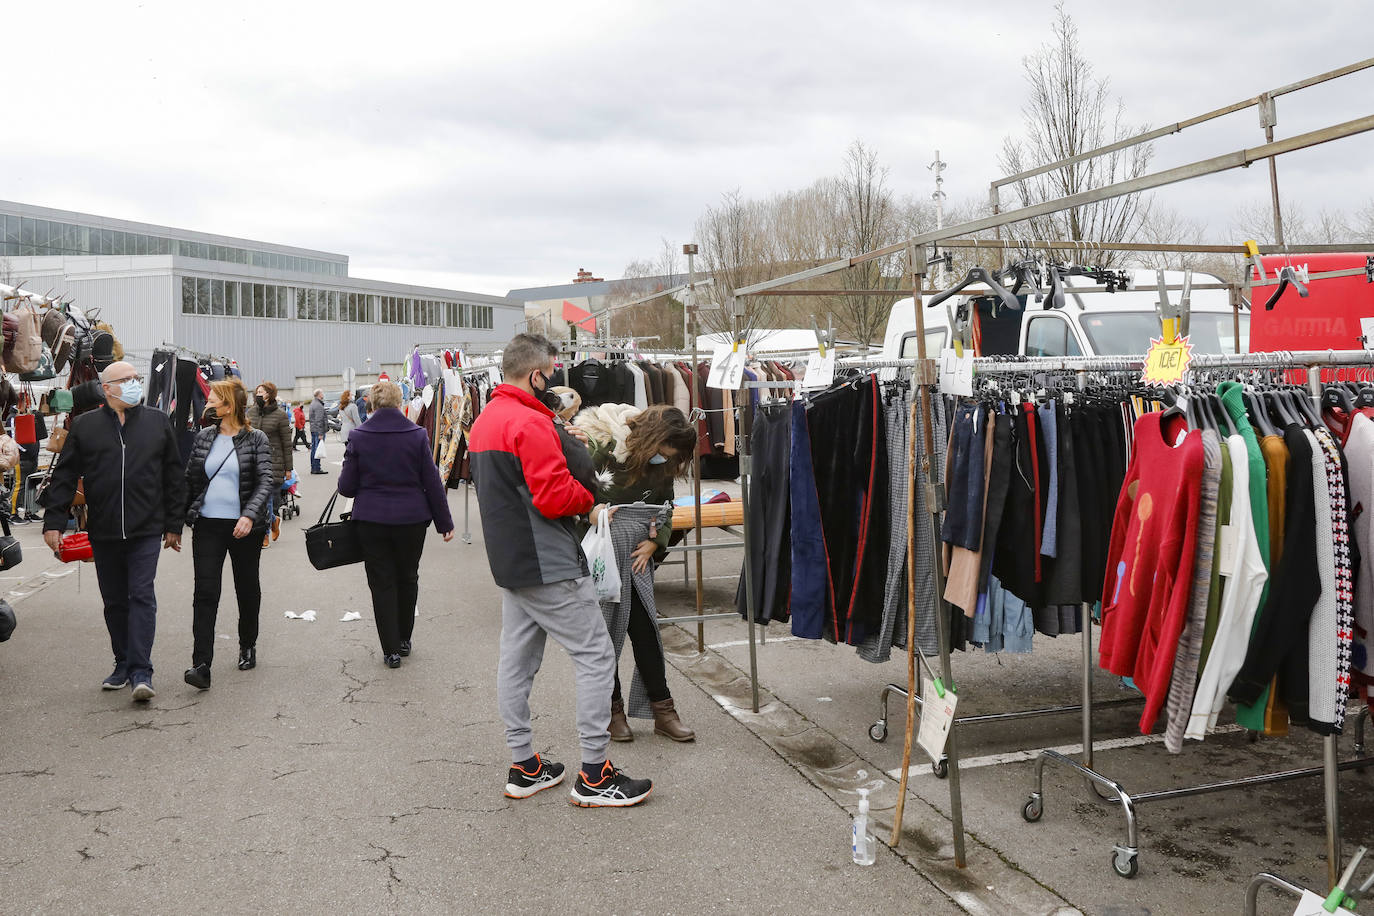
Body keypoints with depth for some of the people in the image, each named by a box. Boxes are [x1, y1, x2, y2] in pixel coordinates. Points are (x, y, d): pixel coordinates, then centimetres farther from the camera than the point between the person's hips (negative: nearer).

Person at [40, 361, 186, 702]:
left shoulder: (158, 422, 5)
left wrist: (174, 524, 5)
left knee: (142, 596, -8)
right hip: (103, 533, 2)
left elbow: (174, 477, 7)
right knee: (114, 602, 11)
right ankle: (123, 665, 23)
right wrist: (53, 522, -2)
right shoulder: (84, 426, 4)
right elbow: (64, 477, 5)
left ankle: (141, 672, -7)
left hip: (146, 530, -2)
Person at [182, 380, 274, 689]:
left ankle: (248, 646, 34)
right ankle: (201, 665, -11)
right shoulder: (203, 437, 8)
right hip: (208, 525, 2)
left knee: (247, 588, 13)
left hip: (244, 527, -2)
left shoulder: (256, 440, -4)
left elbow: (265, 481, -12)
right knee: (205, 592, -7)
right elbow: (190, 479, 15)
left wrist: (250, 515, -27)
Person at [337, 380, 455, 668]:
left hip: (371, 520, -1)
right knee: (408, 578, 18)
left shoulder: (358, 437, -6)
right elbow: (433, 482, -3)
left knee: (382, 583, 8)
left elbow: (346, 486, -3)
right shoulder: (417, 435, -6)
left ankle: (391, 650, 10)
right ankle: (404, 640, 30)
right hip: (411, 518, 1)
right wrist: (445, 522, 5)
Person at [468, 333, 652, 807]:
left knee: (517, 658, 13)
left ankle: (523, 766, 23)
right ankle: (594, 775, 2)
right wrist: (589, 497, -4)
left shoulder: (484, 421, 13)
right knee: (596, 656, -2)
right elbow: (555, 497, -24)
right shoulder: (530, 423, -19)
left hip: (509, 562, 10)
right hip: (549, 567, -10)